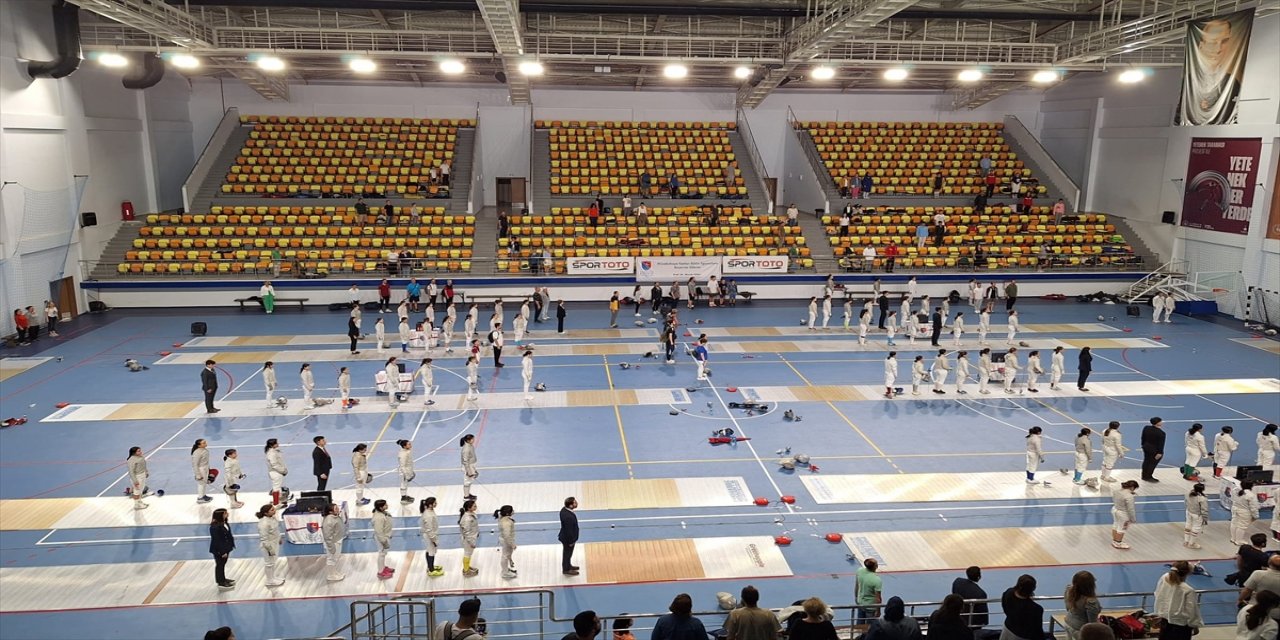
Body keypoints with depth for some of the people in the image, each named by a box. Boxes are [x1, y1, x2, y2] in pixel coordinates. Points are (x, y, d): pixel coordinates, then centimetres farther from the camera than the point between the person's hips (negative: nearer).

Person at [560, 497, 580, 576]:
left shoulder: (564, 509, -12)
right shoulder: (569, 517, -41)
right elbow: (569, 530, -29)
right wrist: (571, 541, -14)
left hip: (565, 536, 8)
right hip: (568, 538, -8)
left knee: (567, 553, 28)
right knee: (567, 553, 16)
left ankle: (568, 565, 49)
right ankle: (566, 570, 37)